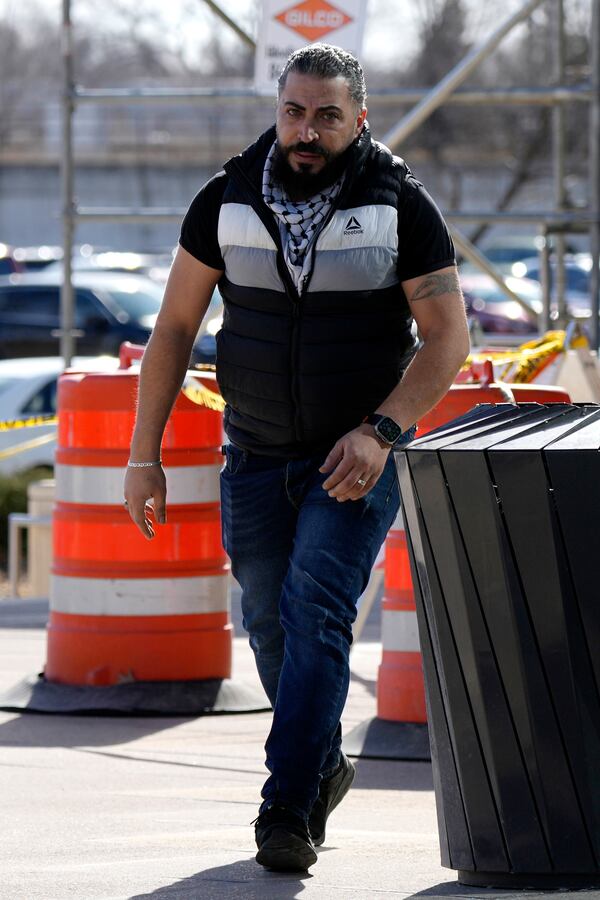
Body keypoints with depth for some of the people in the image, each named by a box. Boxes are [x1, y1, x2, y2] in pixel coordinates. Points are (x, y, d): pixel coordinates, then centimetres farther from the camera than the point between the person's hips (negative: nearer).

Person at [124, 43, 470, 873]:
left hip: (358, 456, -3)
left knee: (316, 612, -17)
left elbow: (448, 337, -8)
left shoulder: (400, 205, -8)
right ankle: (323, 765, 34)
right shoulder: (228, 199, -2)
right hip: (257, 456, 3)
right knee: (271, 626, 10)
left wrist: (380, 431, -21)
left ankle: (288, 810, -19)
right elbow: (175, 327, 3)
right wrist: (144, 455, -1)